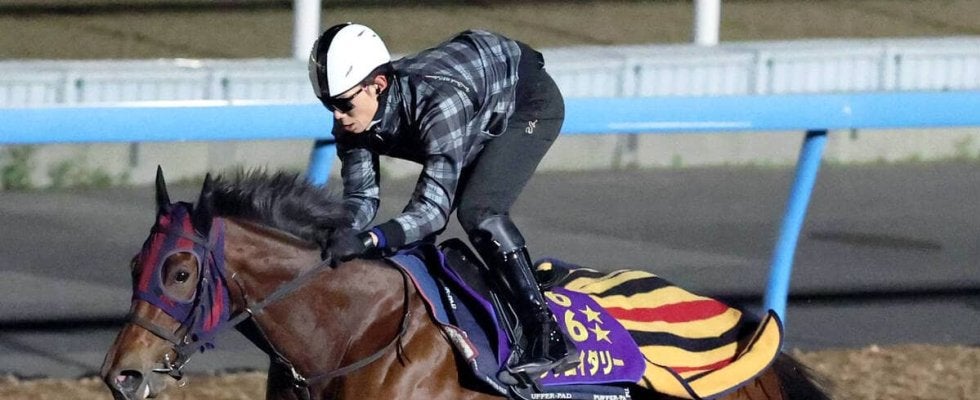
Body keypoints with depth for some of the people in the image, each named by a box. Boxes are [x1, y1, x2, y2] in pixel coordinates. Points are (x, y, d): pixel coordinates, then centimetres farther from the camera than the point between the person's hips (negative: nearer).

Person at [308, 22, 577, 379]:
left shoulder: (438, 101, -43)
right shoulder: (352, 122, -21)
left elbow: (435, 206, -46)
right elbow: (360, 197, -14)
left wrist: (370, 240, -61)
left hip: (530, 100, -8)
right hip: (481, 121, 8)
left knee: (478, 212, -26)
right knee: (415, 227, 4)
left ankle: (549, 339, -24)